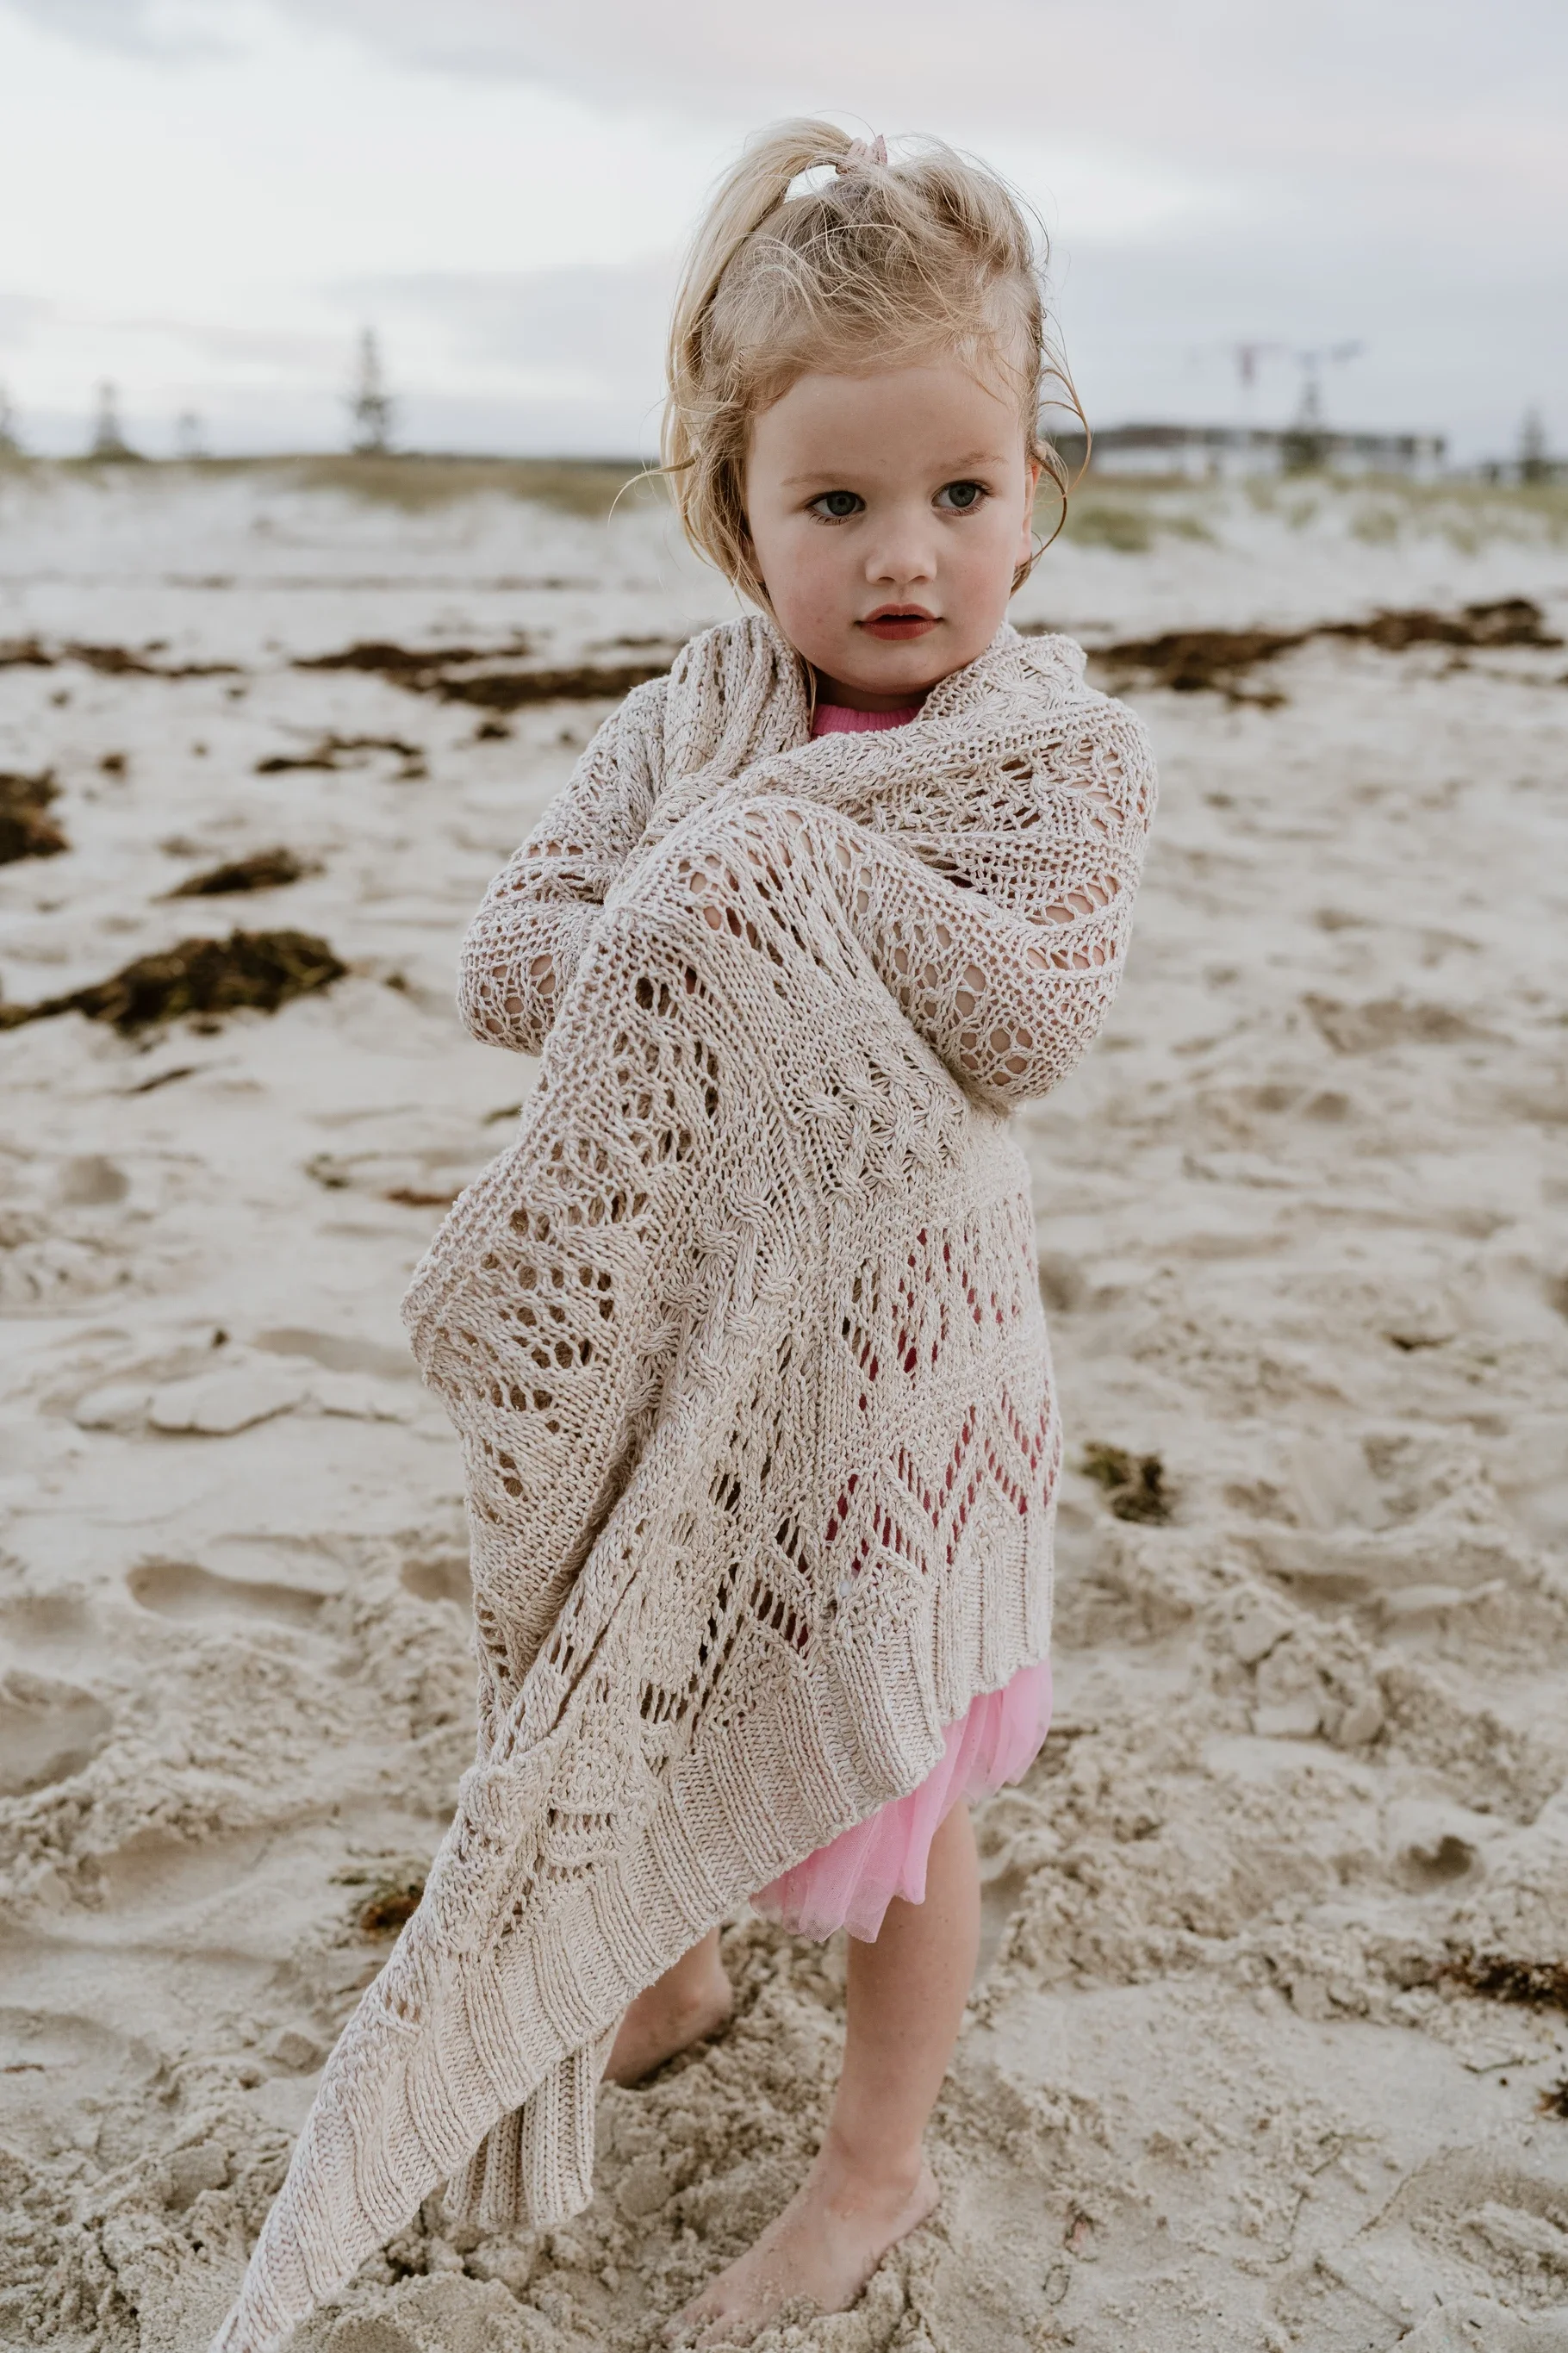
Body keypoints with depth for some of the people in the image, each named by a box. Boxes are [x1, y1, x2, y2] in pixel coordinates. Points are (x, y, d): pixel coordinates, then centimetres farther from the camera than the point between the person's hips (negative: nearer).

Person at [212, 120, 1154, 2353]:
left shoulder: (1061, 750, -10)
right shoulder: (685, 724, 1)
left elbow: (1025, 1014, -22)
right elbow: (513, 952, -3)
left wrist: (802, 870, -26)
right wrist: (685, 953, -21)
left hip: (886, 1345, -4)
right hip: (669, 1316, 5)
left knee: (892, 1770, 10)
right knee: (663, 1704, 23)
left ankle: (877, 2162, 32)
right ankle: (671, 1981, 52)